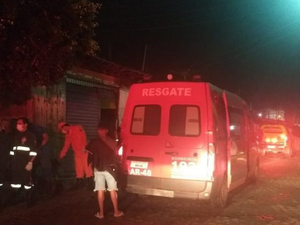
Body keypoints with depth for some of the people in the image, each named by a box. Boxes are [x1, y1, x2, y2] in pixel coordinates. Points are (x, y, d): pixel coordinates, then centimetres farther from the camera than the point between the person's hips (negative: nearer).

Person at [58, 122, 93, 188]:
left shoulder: (77, 128, -4)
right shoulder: (68, 135, 17)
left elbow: (83, 136, -14)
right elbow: (66, 146, 23)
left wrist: (83, 147, -23)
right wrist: (61, 155, 22)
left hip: (84, 151, -6)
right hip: (77, 153, 7)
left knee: (86, 166, -9)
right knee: (78, 168, 4)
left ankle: (90, 182, -5)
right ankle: (80, 182, 9)